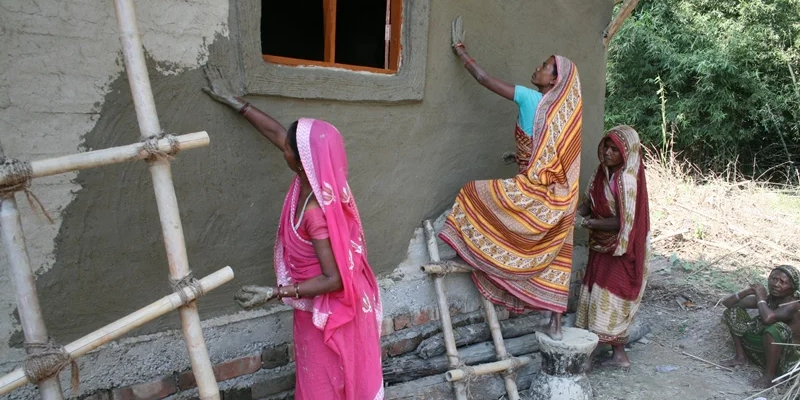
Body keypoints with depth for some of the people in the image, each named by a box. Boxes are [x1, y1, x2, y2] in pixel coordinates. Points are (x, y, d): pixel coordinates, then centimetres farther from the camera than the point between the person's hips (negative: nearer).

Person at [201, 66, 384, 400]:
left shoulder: (316, 211, -33)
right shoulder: (315, 180, -10)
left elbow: (333, 279, -28)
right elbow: (275, 131, 3)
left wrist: (274, 293, -28)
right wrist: (232, 100, 11)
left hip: (325, 309, -8)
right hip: (323, 304, 8)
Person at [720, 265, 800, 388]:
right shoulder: (767, 299, -2)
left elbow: (768, 318, -43)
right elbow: (727, 303, 0)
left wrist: (761, 297, -24)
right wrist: (748, 291, -17)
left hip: (784, 357, -7)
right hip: (761, 348, 7)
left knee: (776, 328, -39)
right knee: (733, 311, 0)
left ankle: (770, 374, -18)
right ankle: (741, 357, 7)